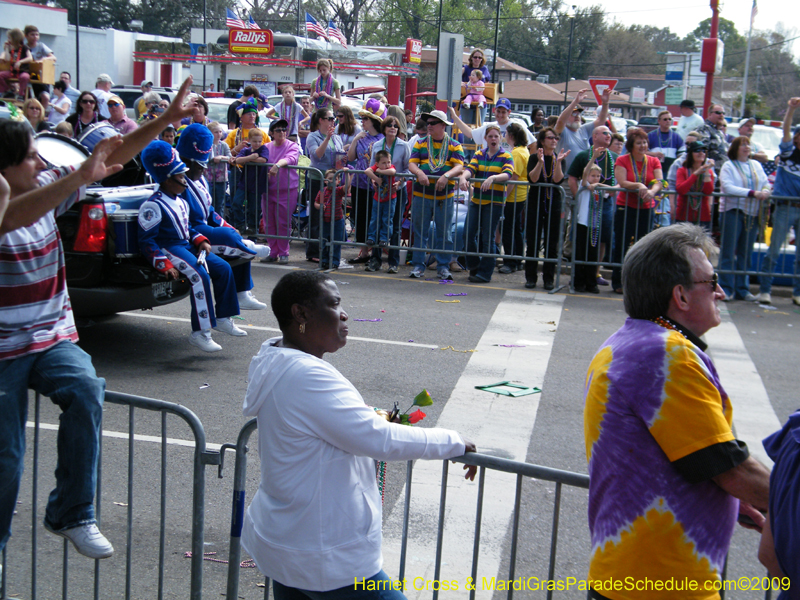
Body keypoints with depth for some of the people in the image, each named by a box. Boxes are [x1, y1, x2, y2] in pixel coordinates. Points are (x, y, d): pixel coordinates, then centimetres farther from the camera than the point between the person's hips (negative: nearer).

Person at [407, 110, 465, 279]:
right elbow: (412, 163, 1)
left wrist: (446, 176, -24)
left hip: (445, 195, -1)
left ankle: (443, 266, 12)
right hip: (421, 194, 1)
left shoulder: (454, 146, 6)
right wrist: (419, 173, -20)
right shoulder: (420, 143, 11)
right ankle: (418, 265, 10)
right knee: (420, 231, 4)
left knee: (445, 232, 4)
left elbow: (459, 166, -5)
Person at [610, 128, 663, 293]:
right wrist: (639, 186, -29)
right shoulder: (622, 161, -2)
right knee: (622, 246, -1)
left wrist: (652, 191, -26)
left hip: (646, 209, 3)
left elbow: (659, 182, -5)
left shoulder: (654, 162, 6)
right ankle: (617, 282, 7)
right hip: (625, 208, -3)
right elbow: (622, 183, -13)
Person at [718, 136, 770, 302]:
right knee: (728, 252, -6)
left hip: (752, 213, 5)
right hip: (732, 211, -5)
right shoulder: (728, 166, -1)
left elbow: (766, 183, 13)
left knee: (745, 253, 7)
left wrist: (765, 192, -11)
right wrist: (752, 193, -20)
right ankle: (726, 289, -3)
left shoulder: (756, 165, 15)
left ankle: (742, 289, 12)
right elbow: (727, 187, -14)